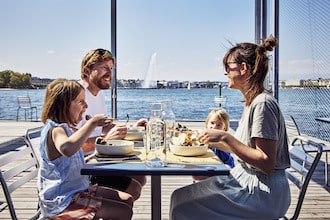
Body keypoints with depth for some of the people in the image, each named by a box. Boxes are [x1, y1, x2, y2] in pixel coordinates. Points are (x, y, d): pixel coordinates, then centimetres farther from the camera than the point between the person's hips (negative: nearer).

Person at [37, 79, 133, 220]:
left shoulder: (67, 128, 10)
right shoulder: (56, 130, -21)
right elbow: (67, 149, -46)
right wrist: (92, 123, -38)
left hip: (78, 189, 10)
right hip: (62, 201, -10)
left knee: (127, 200, 12)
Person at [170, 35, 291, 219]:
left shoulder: (263, 104, -20)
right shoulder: (252, 102, 11)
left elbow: (266, 163, -24)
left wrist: (225, 137, -24)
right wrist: (211, 140, 12)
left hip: (263, 192, -9)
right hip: (248, 181, 9)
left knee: (183, 204, -14)